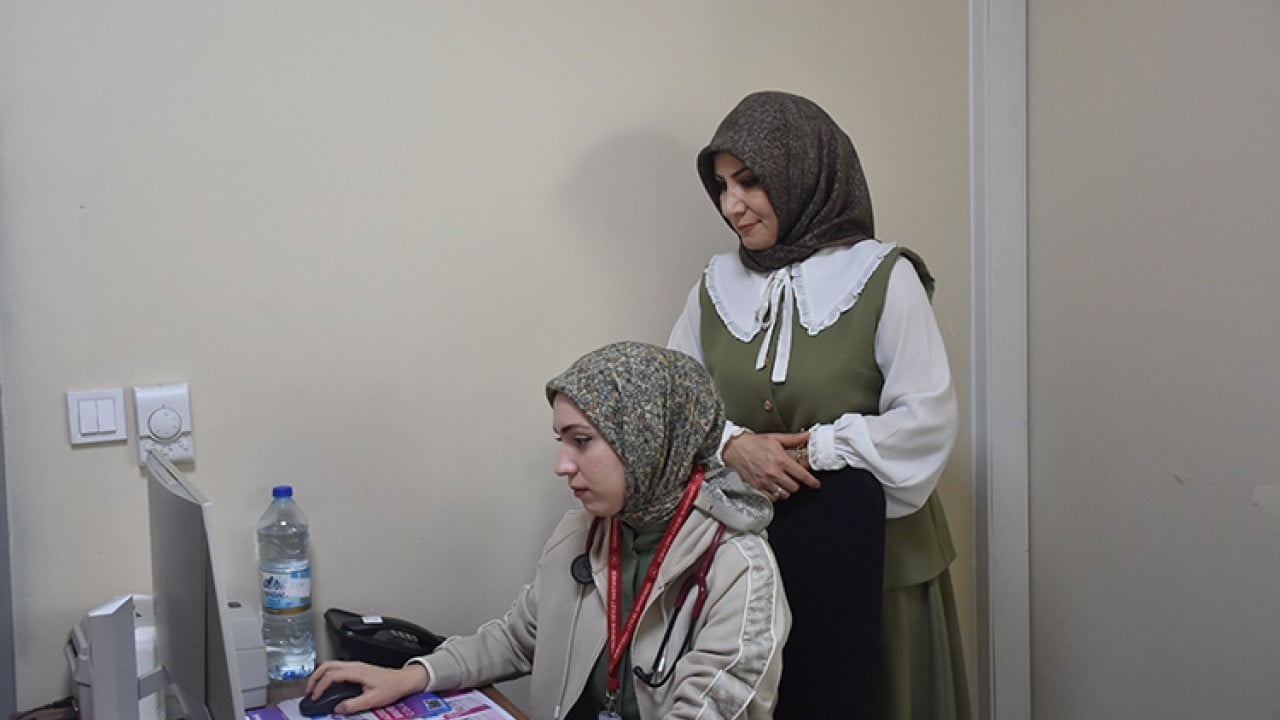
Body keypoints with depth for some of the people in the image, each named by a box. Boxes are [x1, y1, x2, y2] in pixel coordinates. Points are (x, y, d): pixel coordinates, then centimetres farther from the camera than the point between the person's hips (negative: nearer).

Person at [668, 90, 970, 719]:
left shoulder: (883, 277, -9)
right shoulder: (716, 286, 5)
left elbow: (928, 419, -11)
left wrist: (814, 450, -15)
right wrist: (733, 445, -12)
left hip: (869, 554, -3)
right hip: (750, 548, 3)